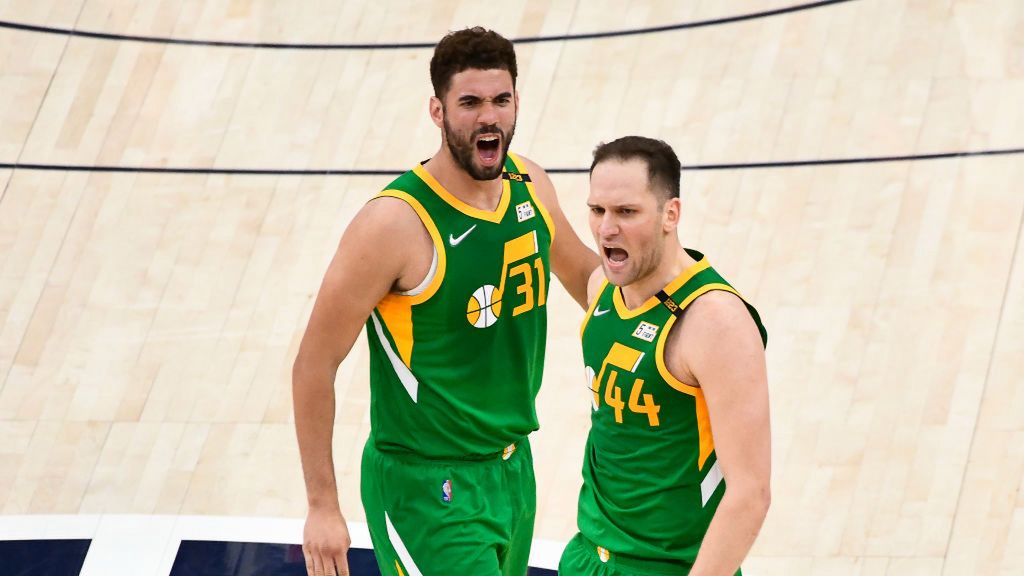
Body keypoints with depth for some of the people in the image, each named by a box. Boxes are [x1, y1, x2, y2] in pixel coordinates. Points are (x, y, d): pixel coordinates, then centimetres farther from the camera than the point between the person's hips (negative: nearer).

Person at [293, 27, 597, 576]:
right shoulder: (395, 222, -21)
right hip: (425, 487, -7)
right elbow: (315, 362, -16)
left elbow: (583, 272, 22)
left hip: (513, 469, 7)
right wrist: (322, 507, -15)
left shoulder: (530, 186, -1)